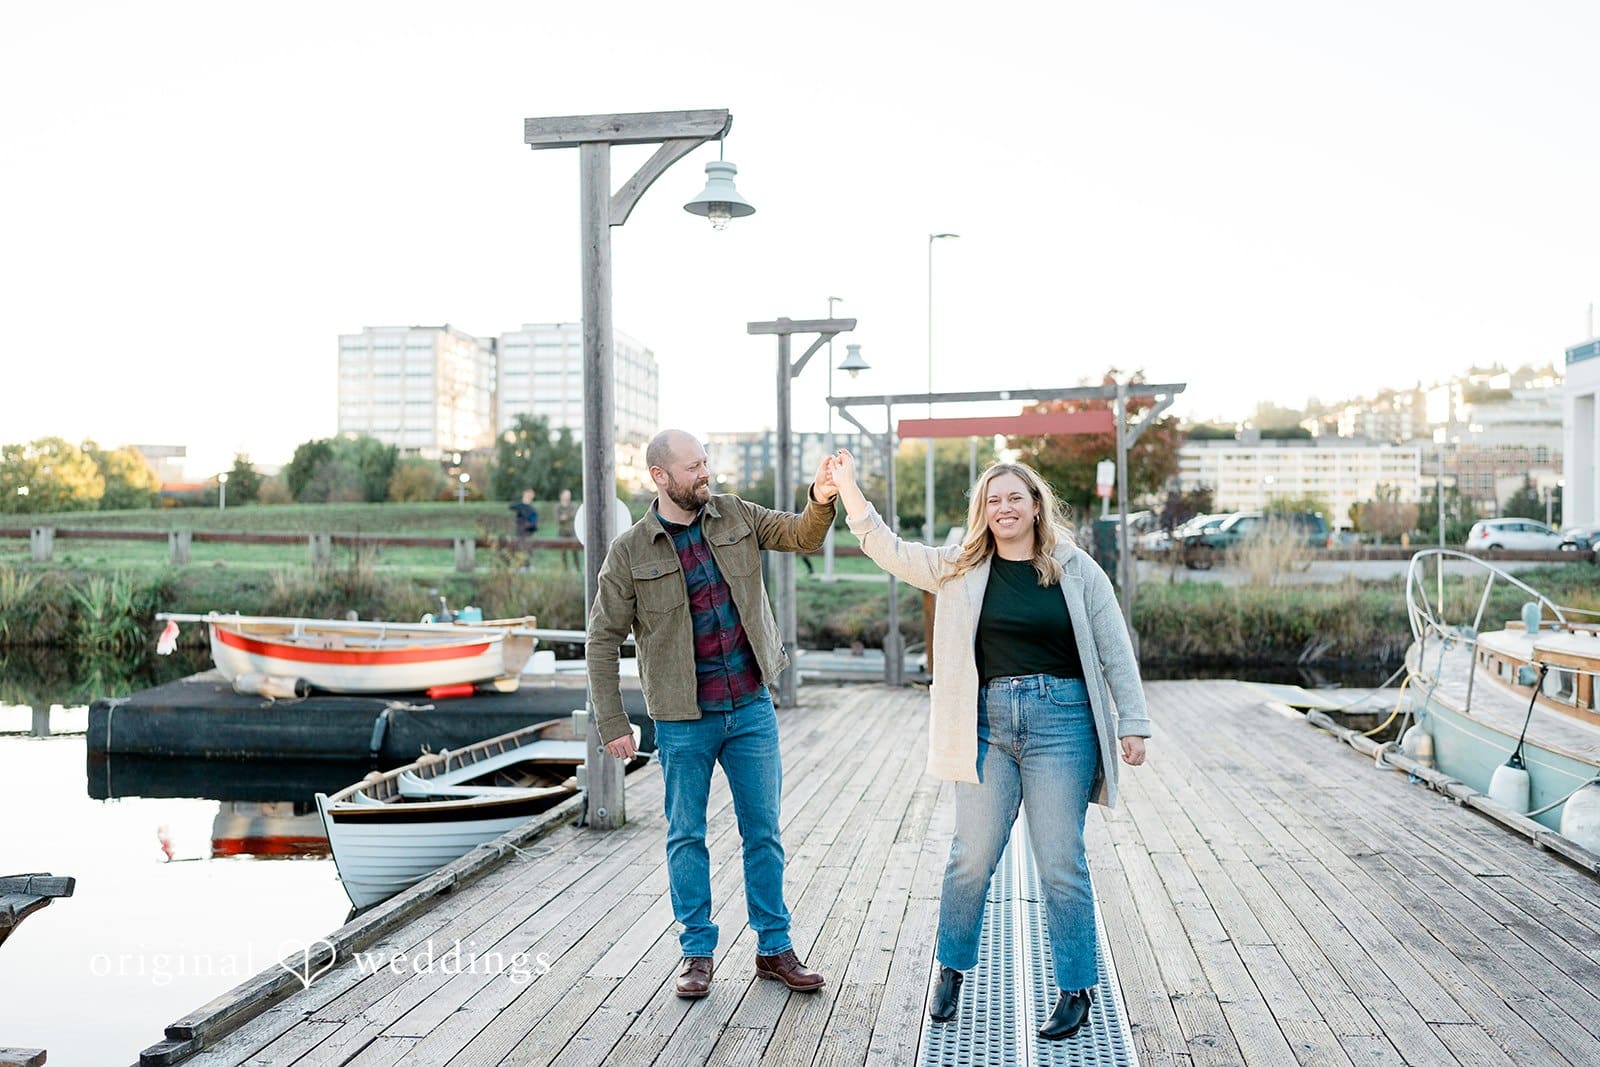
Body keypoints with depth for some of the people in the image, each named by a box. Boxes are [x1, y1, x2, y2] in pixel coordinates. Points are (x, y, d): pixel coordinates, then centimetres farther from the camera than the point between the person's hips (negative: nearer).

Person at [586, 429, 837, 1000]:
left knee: (763, 830, 10)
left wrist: (821, 500, -25)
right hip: (684, 718, -2)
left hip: (752, 706, 3)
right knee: (687, 836, 9)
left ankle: (774, 947, 23)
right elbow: (602, 639, -4)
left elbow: (801, 536, -2)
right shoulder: (630, 551, -7)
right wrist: (612, 723, -7)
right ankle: (697, 953, 24)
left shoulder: (735, 516, 2)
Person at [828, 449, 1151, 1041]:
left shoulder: (1076, 570, 3)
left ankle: (1077, 989, 18)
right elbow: (888, 550, 7)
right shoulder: (961, 568, 7)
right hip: (988, 725, 2)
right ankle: (951, 970, 27)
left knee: (1061, 863, 3)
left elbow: (1115, 652, 4)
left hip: (1061, 720, -2)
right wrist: (848, 487, 0)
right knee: (971, 857, 6)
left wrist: (1131, 723, 0)